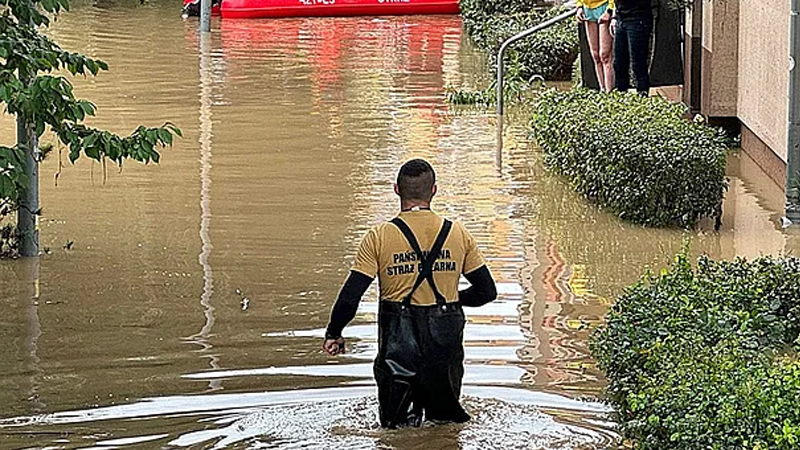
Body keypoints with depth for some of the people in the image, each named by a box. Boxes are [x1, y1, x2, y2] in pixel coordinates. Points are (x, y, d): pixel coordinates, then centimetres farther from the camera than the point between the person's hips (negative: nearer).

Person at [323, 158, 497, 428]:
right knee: (446, 414, 19)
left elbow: (350, 297, -7)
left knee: (392, 420, 12)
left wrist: (333, 334, 7)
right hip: (445, 338, 2)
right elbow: (487, 291, 7)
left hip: (398, 338, -2)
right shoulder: (458, 235, 1)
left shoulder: (379, 238, -6)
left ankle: (405, 410, -15)